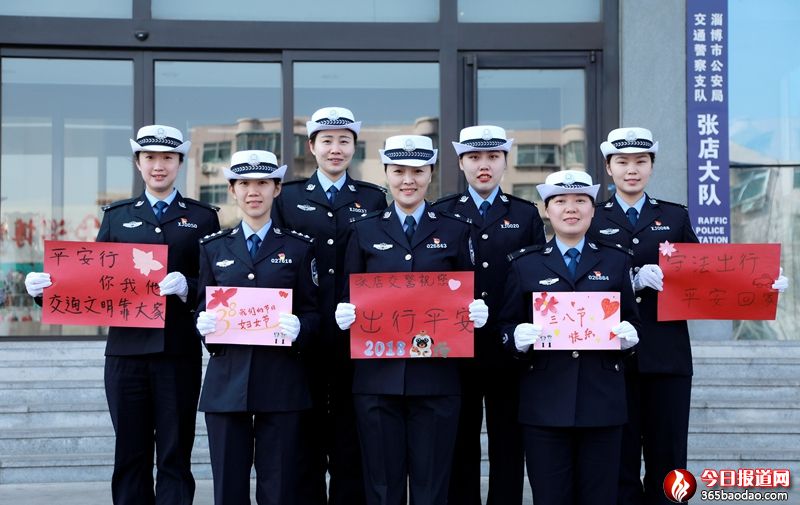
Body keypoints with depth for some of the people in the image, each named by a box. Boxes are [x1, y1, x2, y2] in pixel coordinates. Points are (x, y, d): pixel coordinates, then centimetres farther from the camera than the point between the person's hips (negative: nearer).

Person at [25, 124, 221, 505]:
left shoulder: (202, 217, 8)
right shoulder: (117, 216, 14)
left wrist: (188, 287, -17)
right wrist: (48, 286, -6)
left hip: (179, 350, -1)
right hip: (126, 349, 2)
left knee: (175, 455, 3)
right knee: (131, 455, 6)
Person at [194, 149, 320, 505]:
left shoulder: (298, 247, 7)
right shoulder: (213, 247, 12)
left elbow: (313, 313, 5)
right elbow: (202, 307, 13)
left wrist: (298, 329, -16)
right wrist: (203, 323, -9)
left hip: (281, 381, -1)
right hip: (227, 379, 2)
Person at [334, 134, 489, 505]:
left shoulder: (455, 231, 8)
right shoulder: (364, 231, 9)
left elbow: (469, 298, 9)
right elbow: (349, 298, 10)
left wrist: (478, 314, -12)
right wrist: (344, 315, -11)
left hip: (436, 377, 0)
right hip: (377, 377, 1)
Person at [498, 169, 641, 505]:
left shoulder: (616, 261, 12)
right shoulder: (525, 264, 8)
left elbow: (633, 321, 13)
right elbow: (507, 326, 7)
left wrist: (628, 334, -9)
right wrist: (520, 336, -15)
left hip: (602, 400, 1)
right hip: (545, 403, -1)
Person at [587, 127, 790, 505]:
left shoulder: (676, 217, 12)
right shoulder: (592, 219, 5)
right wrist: (634, 280, -20)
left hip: (667, 355, 2)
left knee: (668, 460, 6)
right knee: (620, 457, 5)